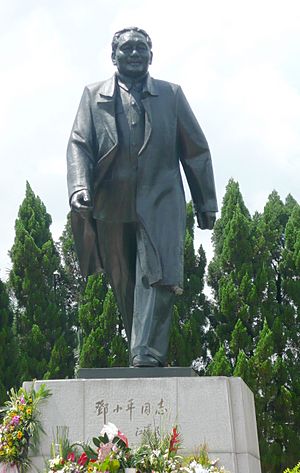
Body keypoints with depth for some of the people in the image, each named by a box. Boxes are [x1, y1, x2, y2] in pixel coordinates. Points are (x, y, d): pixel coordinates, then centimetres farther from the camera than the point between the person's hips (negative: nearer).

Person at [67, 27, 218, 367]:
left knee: (157, 275, -15)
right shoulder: (93, 96, 15)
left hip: (160, 202, -1)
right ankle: (139, 350, 16)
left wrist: (206, 203, 12)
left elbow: (196, 151, 15)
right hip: (112, 206, 1)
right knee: (124, 284, 5)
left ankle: (148, 355, -16)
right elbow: (79, 144, 3)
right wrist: (79, 187, -17)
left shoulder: (171, 95, 15)